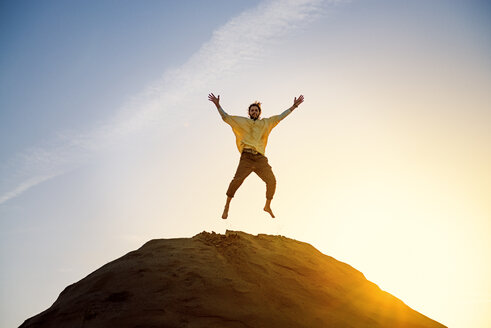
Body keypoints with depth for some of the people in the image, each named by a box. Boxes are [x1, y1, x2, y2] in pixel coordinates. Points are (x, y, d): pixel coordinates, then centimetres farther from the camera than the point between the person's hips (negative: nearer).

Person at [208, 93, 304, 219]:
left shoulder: (266, 123, 20)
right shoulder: (242, 122, 16)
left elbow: (280, 117, 21)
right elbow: (226, 117, 14)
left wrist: (294, 106, 18)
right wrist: (217, 105, 4)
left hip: (261, 158, 3)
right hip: (246, 158, -2)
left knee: (271, 181, -7)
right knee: (237, 180, -18)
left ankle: (268, 206, 15)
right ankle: (227, 206, -4)